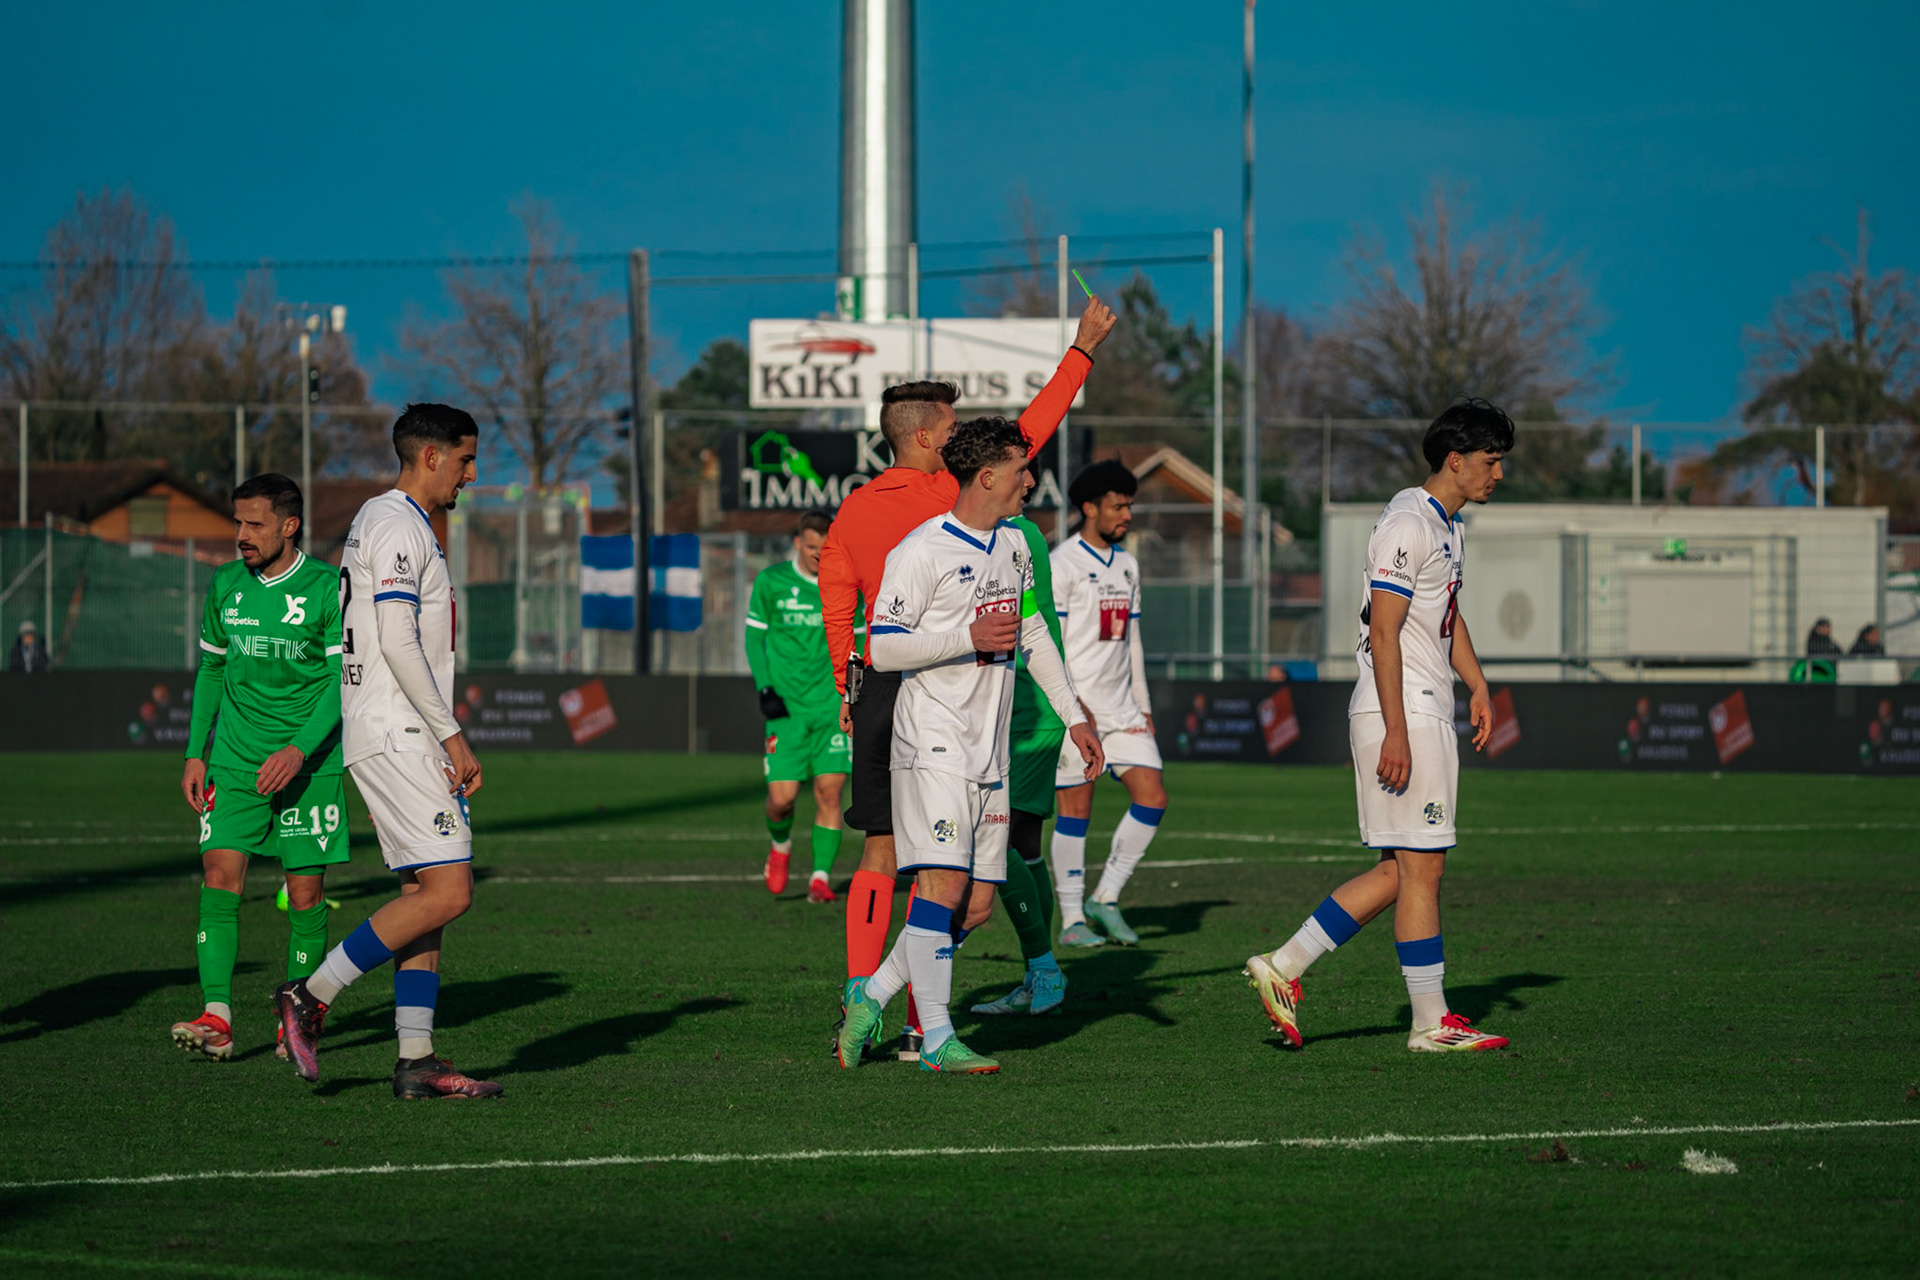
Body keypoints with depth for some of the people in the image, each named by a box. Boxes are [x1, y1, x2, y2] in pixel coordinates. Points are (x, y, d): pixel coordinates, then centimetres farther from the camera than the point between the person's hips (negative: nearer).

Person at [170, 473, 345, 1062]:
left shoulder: (328, 589, -8)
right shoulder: (226, 585, 7)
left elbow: (344, 680, -11)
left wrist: (299, 749, -21)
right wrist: (195, 754, 11)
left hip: (309, 763, -3)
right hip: (234, 761, 3)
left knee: (305, 890, 1)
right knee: (220, 876, -11)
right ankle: (216, 1018, -16)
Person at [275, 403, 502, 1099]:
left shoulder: (379, 520, 21)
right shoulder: (398, 527, -11)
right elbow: (399, 642, -19)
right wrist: (452, 734, -17)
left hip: (396, 740, 11)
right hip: (398, 736, -11)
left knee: (425, 895, 7)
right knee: (447, 892, -14)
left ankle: (416, 1060, 4)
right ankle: (312, 994, -9)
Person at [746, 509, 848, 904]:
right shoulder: (771, 582, 0)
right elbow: (754, 635, 8)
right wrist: (764, 688, -3)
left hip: (833, 705, 1)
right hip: (787, 706, -1)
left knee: (829, 791, -8)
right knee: (782, 797, -6)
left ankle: (821, 876, 2)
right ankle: (780, 845, 27)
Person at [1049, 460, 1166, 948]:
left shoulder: (1127, 565, 15)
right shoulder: (1061, 565, -9)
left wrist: (1143, 705, 18)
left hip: (1120, 708, 7)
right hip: (1074, 709, -7)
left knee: (1152, 798, -2)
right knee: (1076, 810, -4)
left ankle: (1106, 899, 8)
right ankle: (1072, 921, 3)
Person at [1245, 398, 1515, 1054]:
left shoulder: (1449, 525, 18)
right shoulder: (1407, 524, -14)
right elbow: (1383, 633, -19)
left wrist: (1477, 684, 19)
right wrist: (1397, 731, -23)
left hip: (1428, 713, 10)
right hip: (1399, 714, -10)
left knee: (1399, 871, 9)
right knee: (1420, 866, -6)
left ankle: (1284, 965, 10)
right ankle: (1432, 1023, -1)